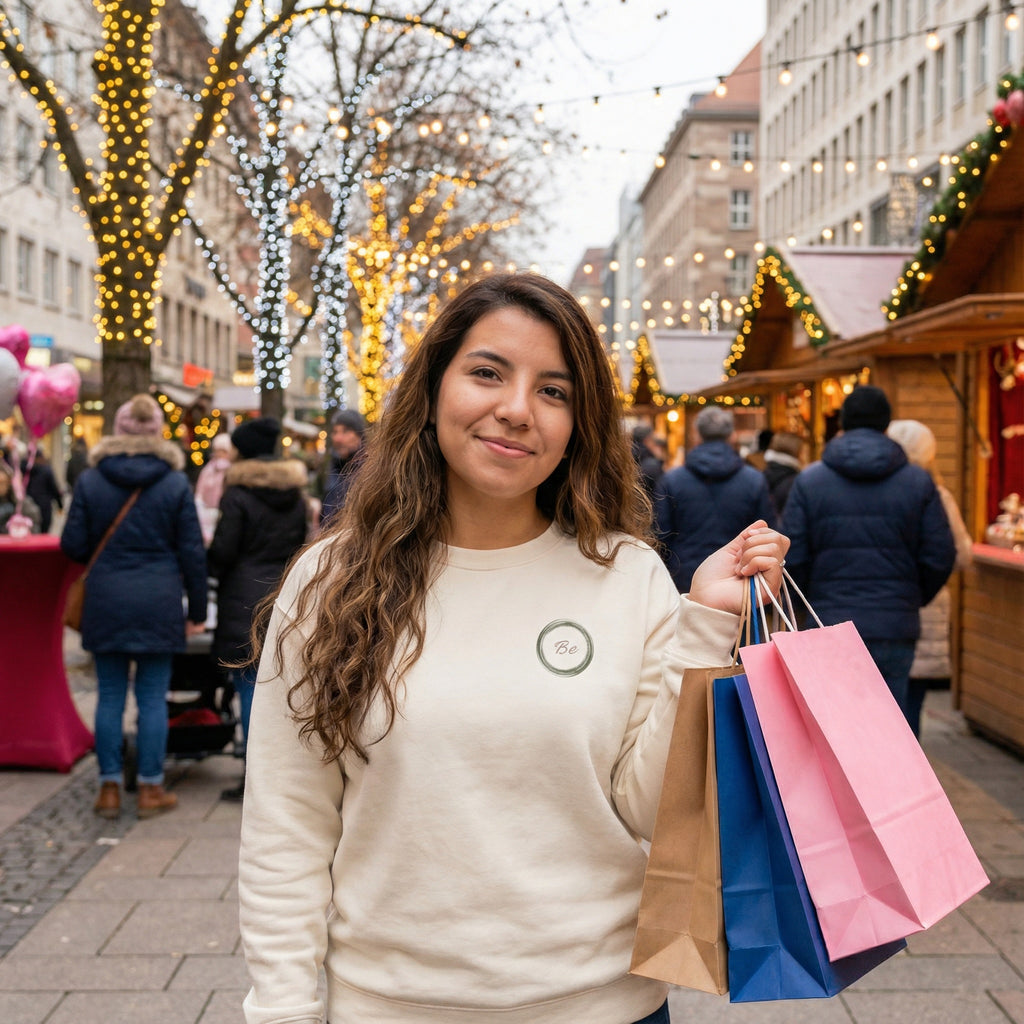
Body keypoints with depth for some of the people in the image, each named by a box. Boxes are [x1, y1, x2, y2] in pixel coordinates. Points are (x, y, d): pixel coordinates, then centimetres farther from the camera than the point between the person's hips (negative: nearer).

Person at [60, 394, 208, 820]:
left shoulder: (90, 481, -1)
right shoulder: (176, 484, -2)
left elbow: (73, 545, 1)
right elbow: (192, 552, 0)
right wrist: (197, 610, 8)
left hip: (105, 603, 1)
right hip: (159, 604, -1)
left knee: (110, 696, 8)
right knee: (153, 698, 5)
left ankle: (110, 787, 14)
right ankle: (150, 788, 11)